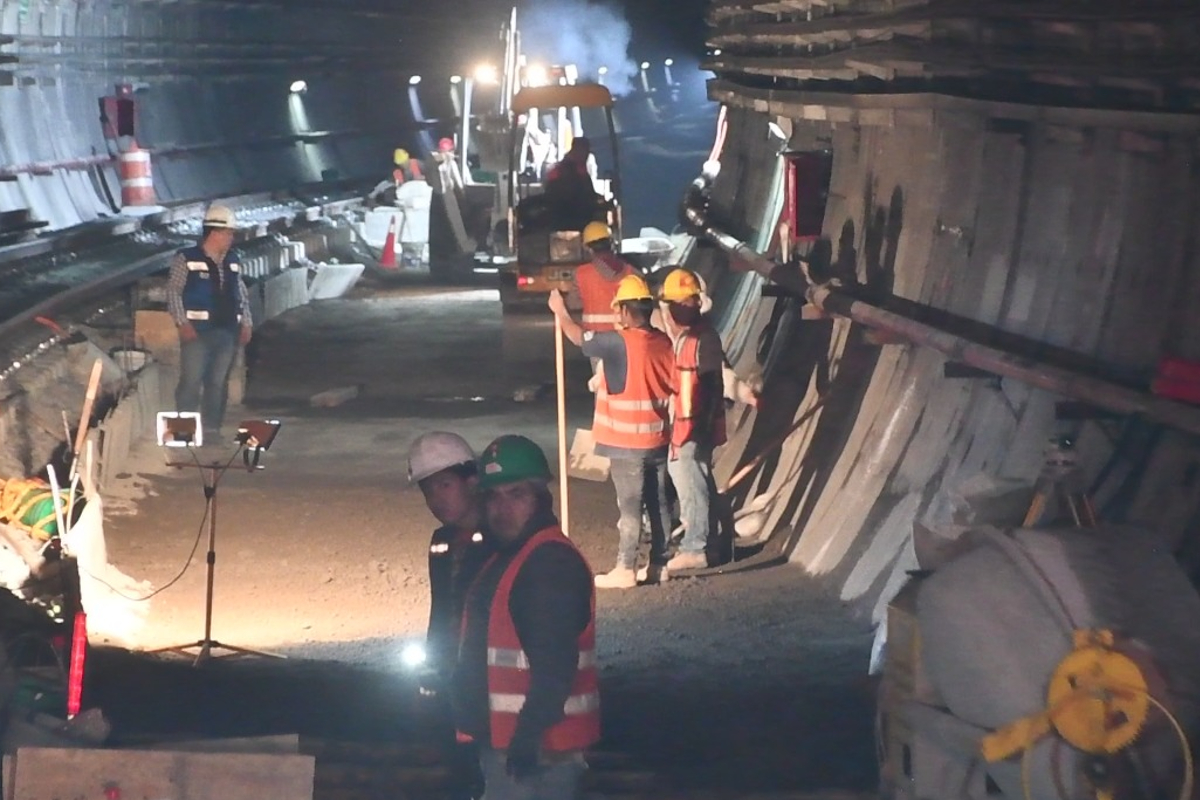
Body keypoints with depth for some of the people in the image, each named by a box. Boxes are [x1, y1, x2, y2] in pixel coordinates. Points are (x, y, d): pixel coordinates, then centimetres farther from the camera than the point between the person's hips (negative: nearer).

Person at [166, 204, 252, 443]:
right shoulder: (186, 259, -4)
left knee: (219, 383, 8)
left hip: (228, 332, 5)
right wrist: (183, 323, -11)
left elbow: (241, 295, 17)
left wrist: (246, 324, 9)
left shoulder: (233, 261, 12)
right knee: (191, 382, -6)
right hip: (198, 331, -5)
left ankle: (212, 429, 14)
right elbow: (173, 291, -5)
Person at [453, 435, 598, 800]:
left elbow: (554, 664, -25)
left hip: (535, 744, -11)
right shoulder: (507, 555, 16)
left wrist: (530, 733, -27)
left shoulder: (552, 563, -17)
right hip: (504, 738, 11)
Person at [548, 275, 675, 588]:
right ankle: (658, 565, 17)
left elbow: (580, 338, -3)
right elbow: (670, 387, 8)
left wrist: (560, 311, 12)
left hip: (627, 442, -7)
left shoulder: (619, 343, -17)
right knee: (658, 503, 10)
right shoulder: (664, 342, 3)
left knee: (630, 507, -3)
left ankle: (625, 570, 2)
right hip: (657, 438, 7)